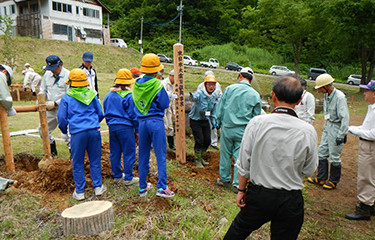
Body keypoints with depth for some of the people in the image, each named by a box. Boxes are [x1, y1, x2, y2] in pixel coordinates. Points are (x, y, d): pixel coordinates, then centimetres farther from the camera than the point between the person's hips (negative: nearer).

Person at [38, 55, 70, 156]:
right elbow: (42, 90, 19)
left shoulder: (68, 75, -11)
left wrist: (55, 104, -19)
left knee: (66, 134, -11)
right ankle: (52, 151, 35)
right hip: (50, 110, 8)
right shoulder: (47, 74, 10)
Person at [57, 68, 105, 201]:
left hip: (77, 133, -2)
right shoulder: (92, 95, 8)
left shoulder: (66, 98, 2)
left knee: (78, 163, 9)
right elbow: (100, 114, 13)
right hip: (94, 131, 2)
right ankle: (98, 187, 21)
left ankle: (79, 192, 18)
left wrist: (65, 131, 23)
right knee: (95, 160, 12)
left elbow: (61, 118, 5)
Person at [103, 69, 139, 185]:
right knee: (128, 153, 3)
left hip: (112, 126, 7)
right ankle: (128, 178, 10)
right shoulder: (129, 96, -11)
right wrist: (137, 130, -1)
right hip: (125, 127, -6)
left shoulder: (109, 95, 8)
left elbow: (105, 113, 15)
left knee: (114, 152, 15)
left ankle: (117, 176, 26)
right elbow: (133, 115, -9)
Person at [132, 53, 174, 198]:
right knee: (161, 155, 1)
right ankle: (161, 187, 2)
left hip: (141, 122, 6)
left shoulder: (137, 84, 5)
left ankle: (142, 187, 22)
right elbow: (165, 104, -7)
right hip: (156, 121, -5)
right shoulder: (157, 84, -12)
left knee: (143, 155, 13)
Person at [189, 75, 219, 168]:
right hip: (195, 120, -6)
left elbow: (213, 110, 9)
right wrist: (192, 97, -70)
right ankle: (197, 160, 15)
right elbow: (195, 97, -47)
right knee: (199, 141, -7)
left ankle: (201, 157, 31)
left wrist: (214, 122, 2)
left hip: (205, 120, 6)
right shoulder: (199, 93, -22)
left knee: (207, 140, 8)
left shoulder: (215, 96, -2)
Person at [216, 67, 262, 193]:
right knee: (240, 157, 8)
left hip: (227, 128, 0)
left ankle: (224, 179, 28)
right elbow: (256, 117, 7)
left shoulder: (229, 88, -3)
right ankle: (237, 184, 15)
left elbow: (220, 108, 1)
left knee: (225, 154, 13)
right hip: (243, 131, 0)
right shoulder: (255, 95, 1)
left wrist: (219, 123, 13)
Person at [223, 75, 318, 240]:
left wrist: (241, 190, 5)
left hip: (258, 195, 0)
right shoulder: (308, 131, -13)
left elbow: (244, 164, -8)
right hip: (290, 201, 1)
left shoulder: (257, 123, -15)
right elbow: (309, 171, -1)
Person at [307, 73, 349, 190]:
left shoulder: (340, 97, -21)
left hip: (337, 128, -8)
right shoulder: (327, 95, 6)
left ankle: (333, 181, 19)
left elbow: (345, 118, -21)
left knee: (334, 157, 2)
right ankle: (321, 178, 23)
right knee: (322, 153, 11)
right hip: (328, 127, 8)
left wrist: (341, 136, -20)